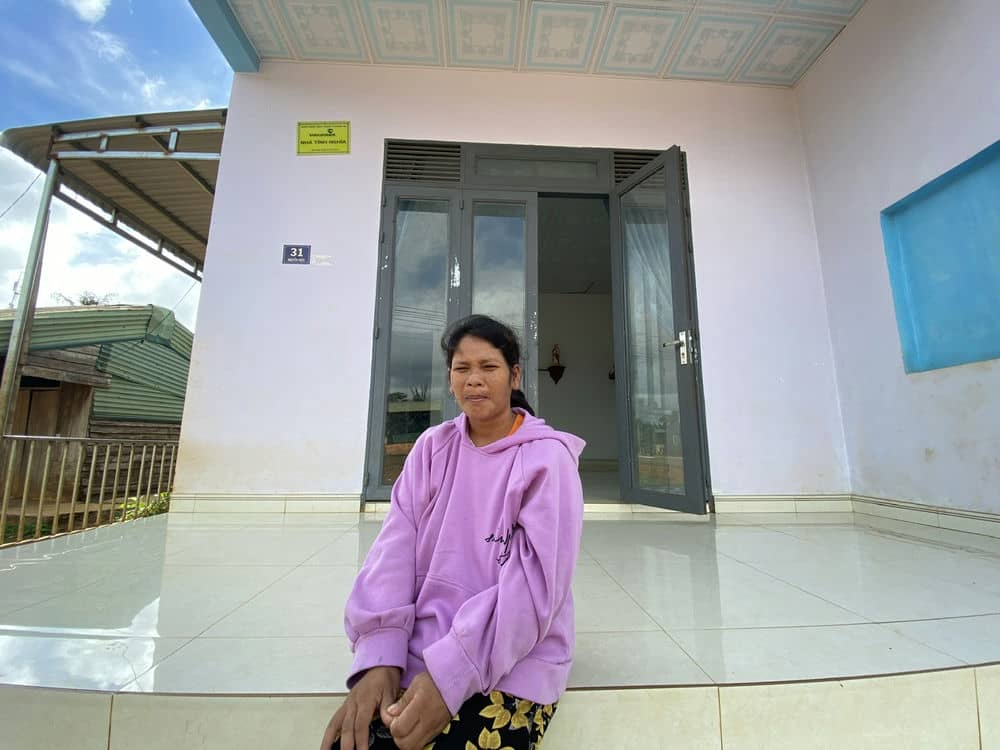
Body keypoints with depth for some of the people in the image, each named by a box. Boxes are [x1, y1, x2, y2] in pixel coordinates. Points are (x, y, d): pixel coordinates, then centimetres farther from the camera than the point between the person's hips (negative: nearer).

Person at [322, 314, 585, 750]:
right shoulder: (432, 448, 2)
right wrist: (378, 658, -14)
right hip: (415, 657, 3)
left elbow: (535, 580, -16)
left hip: (511, 669, -3)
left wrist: (450, 674, -21)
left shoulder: (547, 457, -10)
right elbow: (394, 551, -3)